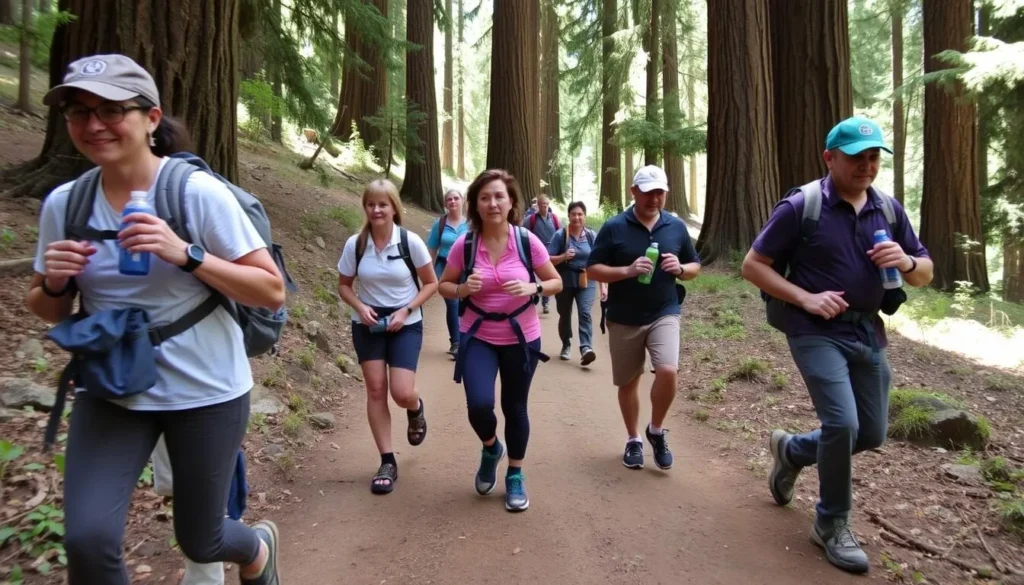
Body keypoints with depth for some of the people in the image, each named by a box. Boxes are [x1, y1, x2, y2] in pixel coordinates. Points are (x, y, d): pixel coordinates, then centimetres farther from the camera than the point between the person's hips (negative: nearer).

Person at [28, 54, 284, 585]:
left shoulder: (198, 192, -15)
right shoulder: (63, 203, -2)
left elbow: (272, 291, -16)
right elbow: (47, 310, 11)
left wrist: (186, 255, -28)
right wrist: (54, 284, -12)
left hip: (205, 391, -3)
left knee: (199, 542, 11)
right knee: (87, 540, -12)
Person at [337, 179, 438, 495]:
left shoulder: (411, 241, -12)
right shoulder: (355, 244, -6)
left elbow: (431, 283, -4)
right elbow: (344, 285, 6)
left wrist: (406, 311, -15)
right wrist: (360, 307, -14)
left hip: (405, 325, -2)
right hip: (368, 325, 2)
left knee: (402, 393, -9)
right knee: (376, 390, 0)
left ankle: (416, 409, 30)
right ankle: (387, 462, 12)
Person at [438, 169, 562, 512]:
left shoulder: (527, 241, -10)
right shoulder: (464, 244, -9)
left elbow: (556, 283, 0)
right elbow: (444, 285, 3)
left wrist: (533, 288, -21)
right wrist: (463, 289, -19)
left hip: (521, 337, 0)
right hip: (478, 336, 0)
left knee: (515, 407, 11)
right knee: (479, 404, -16)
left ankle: (515, 477, 33)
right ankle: (490, 448, 21)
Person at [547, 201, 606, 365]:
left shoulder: (591, 236, 2)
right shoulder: (560, 235, -5)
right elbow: (548, 260, -6)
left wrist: (603, 286, 0)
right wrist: (563, 256, -24)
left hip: (586, 282, 0)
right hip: (565, 282, 0)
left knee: (585, 313, -17)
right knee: (565, 315, 13)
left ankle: (586, 348, -26)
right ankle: (566, 345, 33)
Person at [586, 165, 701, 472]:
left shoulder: (676, 227, 4)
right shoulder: (614, 227, -5)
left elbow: (695, 267, 14)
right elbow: (593, 270, -6)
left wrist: (680, 269, -9)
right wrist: (628, 270, -22)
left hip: (664, 314, 1)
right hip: (624, 319, 0)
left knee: (667, 372, -19)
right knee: (628, 382, 10)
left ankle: (657, 431, 7)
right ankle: (633, 440, 31)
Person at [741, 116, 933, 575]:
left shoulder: (889, 209, 6)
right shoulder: (800, 206, -10)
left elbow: (925, 274, 12)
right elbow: (753, 266, -8)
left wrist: (906, 261, -12)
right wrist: (806, 298, -19)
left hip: (868, 332, 6)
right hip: (816, 332, -6)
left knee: (871, 433, 11)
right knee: (842, 423, -17)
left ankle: (792, 450, 39)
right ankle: (832, 524, 7)